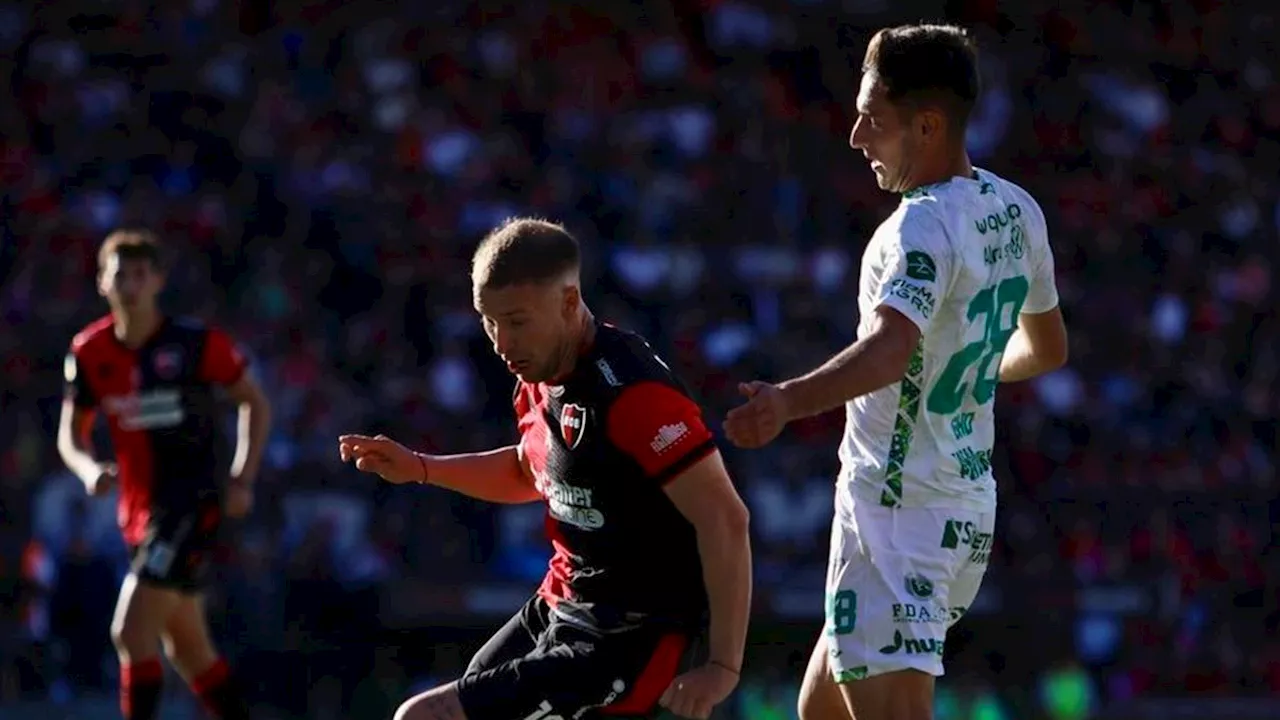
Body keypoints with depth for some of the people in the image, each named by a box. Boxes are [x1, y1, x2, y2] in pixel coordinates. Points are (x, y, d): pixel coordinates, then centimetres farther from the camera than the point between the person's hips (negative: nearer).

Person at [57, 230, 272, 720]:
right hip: (140, 511, 6)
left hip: (193, 505, -6)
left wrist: (242, 481, -6)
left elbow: (254, 403, 2)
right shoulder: (90, 352, 1)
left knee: (131, 633, -18)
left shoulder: (196, 343, -11)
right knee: (188, 649, 14)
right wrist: (90, 470, -12)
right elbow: (71, 435, 10)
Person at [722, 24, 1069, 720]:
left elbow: (890, 346, -38)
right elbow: (1047, 348, 23)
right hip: (969, 506, 9)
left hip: (897, 512, -9)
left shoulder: (922, 228, -19)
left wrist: (788, 400, -52)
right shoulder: (1015, 211, 8)